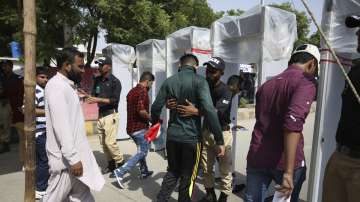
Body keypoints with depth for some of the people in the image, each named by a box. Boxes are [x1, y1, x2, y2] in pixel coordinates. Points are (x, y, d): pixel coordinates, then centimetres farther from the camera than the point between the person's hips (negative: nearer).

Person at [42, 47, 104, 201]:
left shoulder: (67, 86, 13)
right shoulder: (56, 86, -17)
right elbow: (61, 126, -24)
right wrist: (73, 158, -24)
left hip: (75, 154, 9)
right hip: (65, 158, -9)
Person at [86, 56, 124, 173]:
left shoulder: (115, 81, -8)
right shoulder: (97, 80, 11)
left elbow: (115, 100, -15)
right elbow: (94, 95, 16)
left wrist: (99, 99, -22)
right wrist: (90, 98, -6)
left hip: (111, 115, -6)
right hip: (100, 115, 7)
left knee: (110, 142, -10)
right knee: (103, 143, 10)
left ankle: (120, 164, 9)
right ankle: (111, 164, 24)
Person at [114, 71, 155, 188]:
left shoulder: (132, 91, 12)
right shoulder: (143, 91, -16)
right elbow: (141, 111, -27)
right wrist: (151, 118, -12)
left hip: (131, 127, 9)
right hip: (140, 128, -9)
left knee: (141, 150, 22)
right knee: (142, 152, 0)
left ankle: (144, 172, 32)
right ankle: (120, 172, -5)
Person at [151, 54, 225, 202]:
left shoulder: (169, 81, 3)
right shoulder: (199, 81, -10)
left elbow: (156, 107, 3)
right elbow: (209, 110, -21)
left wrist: (155, 123, 24)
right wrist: (219, 140, -19)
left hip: (172, 135, 5)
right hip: (191, 137, -4)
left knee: (173, 171, 25)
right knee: (188, 177, 14)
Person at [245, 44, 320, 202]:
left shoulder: (267, 84, 14)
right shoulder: (305, 82, -7)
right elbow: (293, 123, -23)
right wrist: (288, 171, -24)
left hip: (256, 157, 5)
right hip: (284, 161, -5)